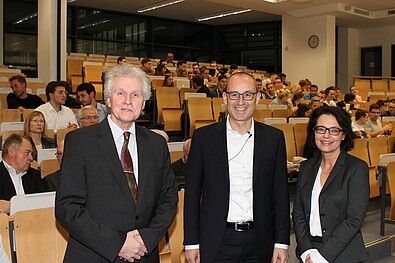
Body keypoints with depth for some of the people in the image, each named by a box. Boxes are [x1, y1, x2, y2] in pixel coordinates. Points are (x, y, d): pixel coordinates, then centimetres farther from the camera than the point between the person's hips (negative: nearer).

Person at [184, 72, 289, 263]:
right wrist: (191, 243, -2)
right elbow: (192, 193, 0)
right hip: (216, 244, -1)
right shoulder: (203, 137, -2)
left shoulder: (274, 138, 2)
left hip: (258, 244, 2)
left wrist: (281, 242, 2)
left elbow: (281, 194, 4)